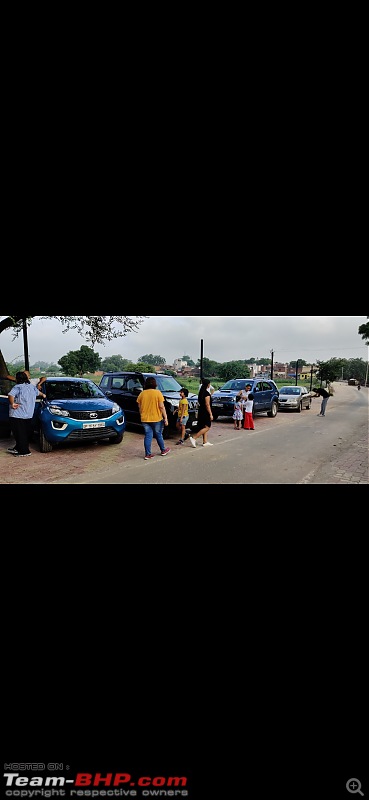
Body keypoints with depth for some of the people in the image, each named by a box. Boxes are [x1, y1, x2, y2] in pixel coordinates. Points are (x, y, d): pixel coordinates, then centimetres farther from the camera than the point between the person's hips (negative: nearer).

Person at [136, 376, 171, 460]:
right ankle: (163, 450, 29)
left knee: (148, 436, 7)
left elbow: (140, 407, 8)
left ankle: (148, 454, 7)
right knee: (158, 435, 13)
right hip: (156, 418, -3)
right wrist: (165, 418, -8)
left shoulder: (142, 394, 3)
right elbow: (161, 407, -12)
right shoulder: (157, 393, -9)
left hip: (145, 419, 3)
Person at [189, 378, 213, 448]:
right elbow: (207, 404, -20)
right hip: (205, 413, -9)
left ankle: (205, 442, 15)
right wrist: (210, 414, -18)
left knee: (204, 427, 13)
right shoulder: (207, 393, -17)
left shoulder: (201, 392, 10)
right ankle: (194, 438, -11)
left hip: (201, 412, 9)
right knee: (207, 427, -4)